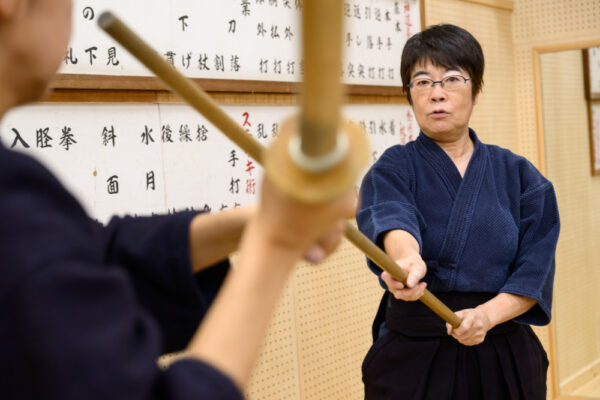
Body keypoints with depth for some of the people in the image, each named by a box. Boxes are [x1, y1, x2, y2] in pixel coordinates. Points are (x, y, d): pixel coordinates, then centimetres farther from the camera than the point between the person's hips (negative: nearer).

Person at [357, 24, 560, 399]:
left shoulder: (519, 175, 4)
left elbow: (534, 271, -3)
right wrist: (409, 258, -47)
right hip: (413, 354, -2)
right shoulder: (393, 170, -2)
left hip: (505, 354, 2)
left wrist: (487, 315, -21)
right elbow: (392, 219, -25)